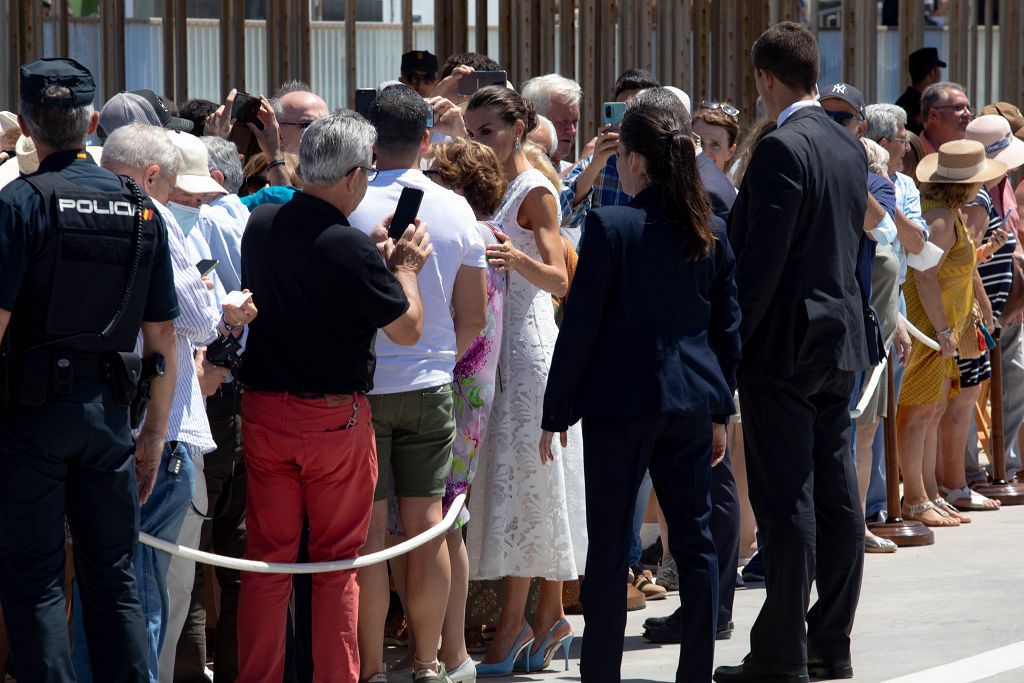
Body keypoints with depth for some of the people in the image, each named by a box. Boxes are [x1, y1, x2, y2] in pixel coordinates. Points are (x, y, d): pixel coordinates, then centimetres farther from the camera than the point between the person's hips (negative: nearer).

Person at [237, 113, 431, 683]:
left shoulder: (261, 225, 2)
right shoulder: (351, 247, -18)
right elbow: (408, 328, -10)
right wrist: (405, 266, 6)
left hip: (263, 407, 5)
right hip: (335, 416, -5)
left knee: (267, 558, 8)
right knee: (337, 562, 6)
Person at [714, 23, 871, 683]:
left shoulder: (782, 150, -17)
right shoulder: (850, 147, 10)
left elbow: (761, 260, -20)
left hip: (784, 348, -9)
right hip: (841, 341, 9)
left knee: (786, 505, -6)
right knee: (836, 497, 10)